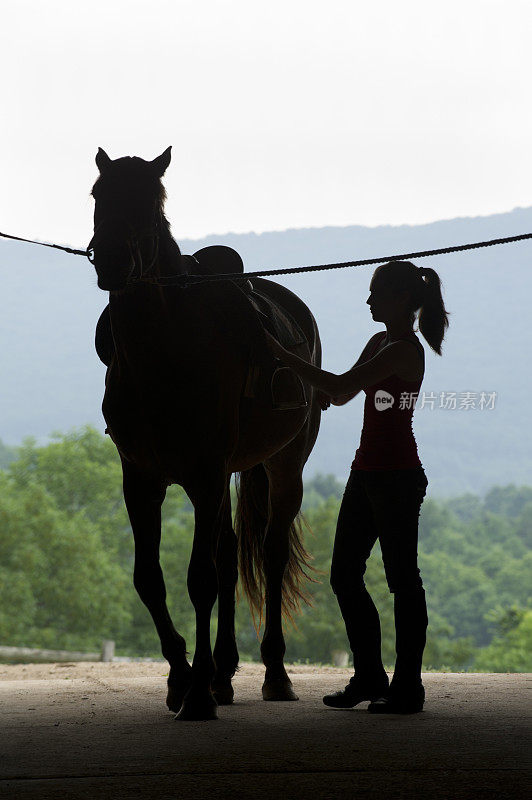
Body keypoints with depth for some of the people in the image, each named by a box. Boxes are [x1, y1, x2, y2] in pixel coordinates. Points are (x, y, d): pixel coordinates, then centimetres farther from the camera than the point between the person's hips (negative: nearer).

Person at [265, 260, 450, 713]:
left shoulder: (404, 350, -16)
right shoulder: (381, 343, 13)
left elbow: (339, 385, -23)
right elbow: (341, 396, 21)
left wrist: (283, 356, -18)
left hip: (397, 476, -10)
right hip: (367, 471, 10)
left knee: (402, 578, -3)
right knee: (344, 575, 11)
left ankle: (408, 688, 4)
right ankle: (369, 677, 21)